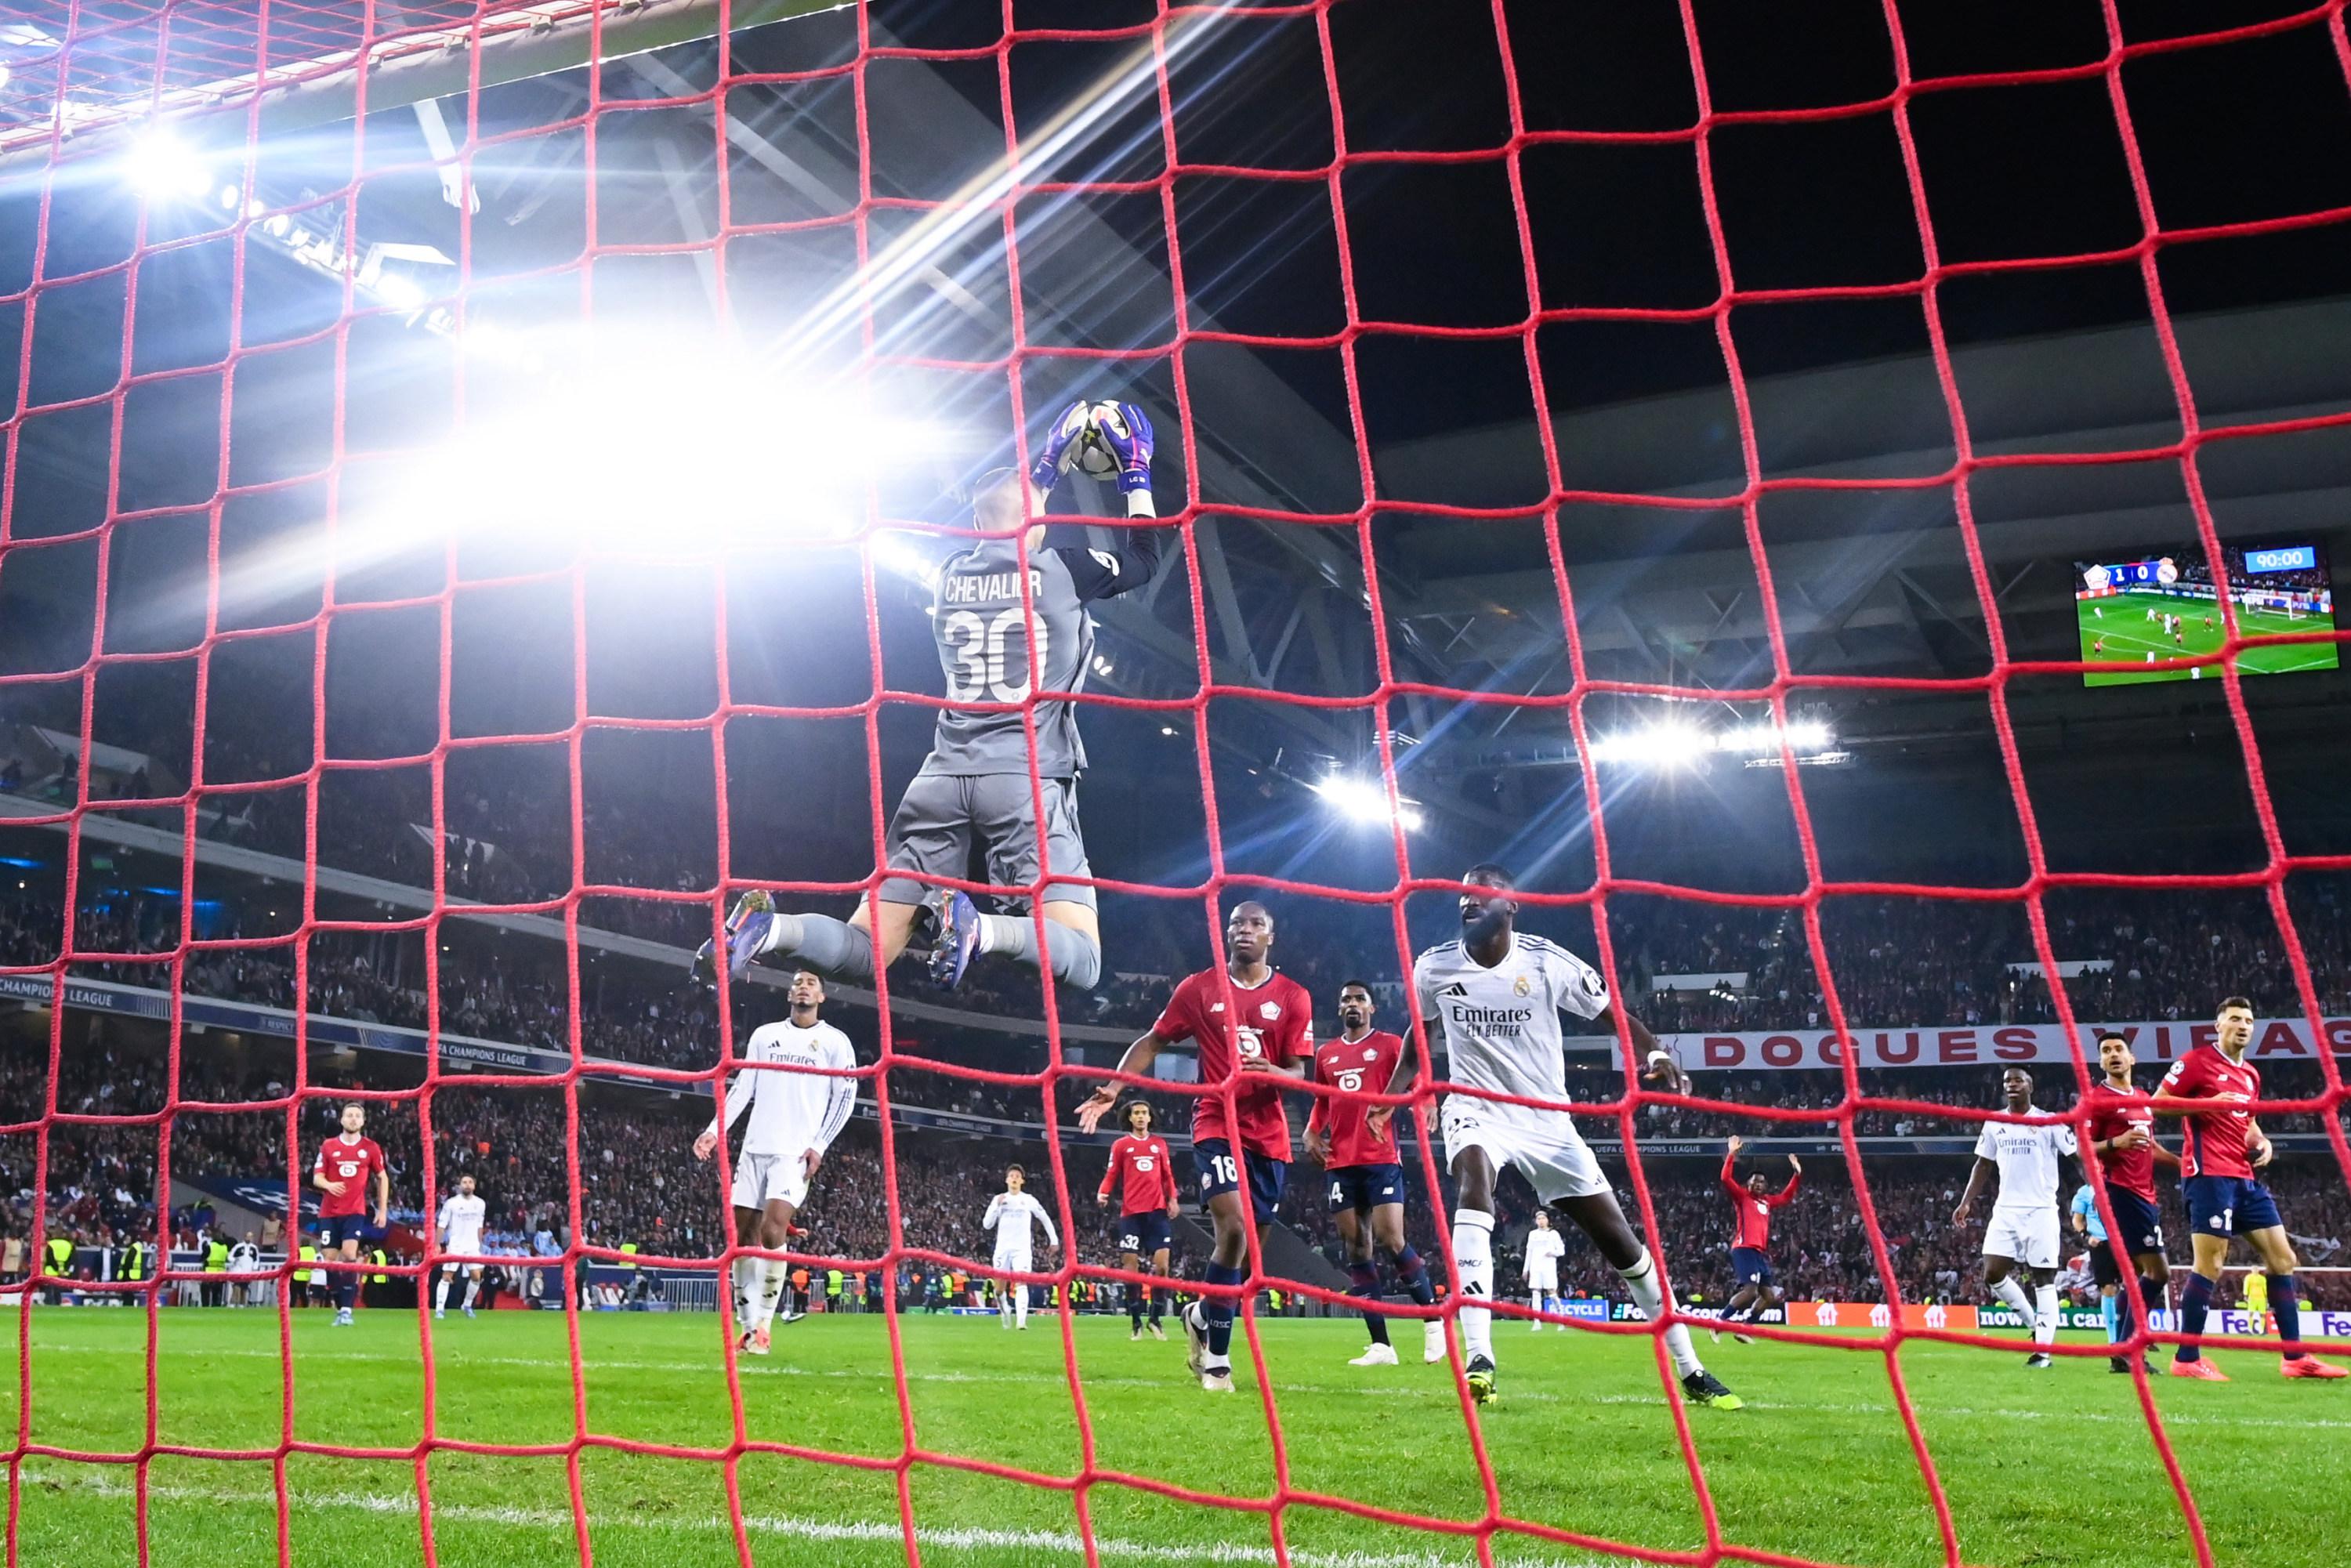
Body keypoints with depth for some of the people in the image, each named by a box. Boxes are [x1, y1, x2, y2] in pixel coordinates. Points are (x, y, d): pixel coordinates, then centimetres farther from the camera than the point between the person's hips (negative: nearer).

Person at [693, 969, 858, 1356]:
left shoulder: (835, 1041, 4)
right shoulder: (765, 1034, 14)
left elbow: (845, 1096, 1)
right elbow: (742, 1088, 13)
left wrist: (819, 1144, -9)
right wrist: (716, 1129, 2)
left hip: (797, 1150, -4)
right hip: (755, 1146, 4)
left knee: (772, 1229, -19)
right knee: (741, 1235, 2)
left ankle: (762, 1324, -11)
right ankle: (745, 1324, 11)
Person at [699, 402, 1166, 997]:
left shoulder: (951, 574, 16)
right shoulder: (1061, 569, 3)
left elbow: (1007, 541, 38)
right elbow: (1143, 559, 20)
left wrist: (1048, 465, 46)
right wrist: (1136, 472, 31)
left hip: (944, 778, 5)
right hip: (1025, 778, -4)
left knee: (864, 953, 7)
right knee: (1079, 960, -8)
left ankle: (770, 927, -23)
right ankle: (976, 927, -35)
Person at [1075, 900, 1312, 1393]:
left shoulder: (1293, 997, 4)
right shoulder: (1199, 988, 4)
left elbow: (1298, 1071, 1)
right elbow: (1153, 1041, 8)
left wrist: (1271, 1073, -22)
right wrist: (1113, 1088, -5)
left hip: (1269, 1133, 3)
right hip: (1217, 1123, -3)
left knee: (1252, 1242, 9)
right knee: (1234, 1229, -20)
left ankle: (1202, 1317, 36)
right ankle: (1217, 1357, -8)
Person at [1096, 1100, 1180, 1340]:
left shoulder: (1159, 1143, 14)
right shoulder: (1121, 1145, 7)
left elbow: (1167, 1175, 17)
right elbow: (1111, 1174, 5)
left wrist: (1172, 1198, 5)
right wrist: (1103, 1193, -12)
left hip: (1157, 1211, 2)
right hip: (1131, 1212, -2)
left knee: (1161, 1264, -7)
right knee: (1131, 1265, -3)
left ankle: (1156, 1318, 3)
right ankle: (1135, 1322, 5)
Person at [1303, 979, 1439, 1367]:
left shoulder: (1390, 1045, 3)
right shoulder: (1325, 1054, 17)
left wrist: (1386, 1109, -23)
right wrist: (1311, 1131, 10)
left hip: (1381, 1159, -5)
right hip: (1340, 1163, 5)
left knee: (1391, 1240, -13)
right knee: (1356, 1250, 2)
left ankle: (1433, 1318, 7)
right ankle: (1380, 1345, 5)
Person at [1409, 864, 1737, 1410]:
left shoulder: (1548, 963, -12)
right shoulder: (1433, 967, -5)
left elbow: (1614, 1014, -8)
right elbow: (1422, 1031, 14)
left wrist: (1655, 1054, -27)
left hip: (1548, 1121, 0)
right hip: (1475, 1110, 0)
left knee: (1621, 1240, 3)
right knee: (1474, 1188, -34)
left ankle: (1692, 1372, 19)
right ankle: (1477, 1360, -37)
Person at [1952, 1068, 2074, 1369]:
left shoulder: (2048, 1123, -3)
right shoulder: (1994, 1124, 10)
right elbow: (1984, 1165, 17)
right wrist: (1966, 1202, 10)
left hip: (2041, 1210, -4)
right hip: (2006, 1210, 4)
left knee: (2044, 1278, -4)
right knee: (1993, 1274, -3)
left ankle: (2043, 1350, -2)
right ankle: (2036, 1322, 17)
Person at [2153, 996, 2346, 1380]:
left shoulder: (2251, 1075, 19)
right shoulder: (2198, 1061, -4)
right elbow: (2157, 1102, -9)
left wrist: (2263, 1142, 10)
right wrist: (2210, 1103, -19)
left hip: (2246, 1178, 9)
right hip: (2210, 1175, -9)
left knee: (2283, 1258, 7)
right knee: (2210, 1264, -11)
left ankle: (2295, 1357, 14)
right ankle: (2187, 1360, -5)